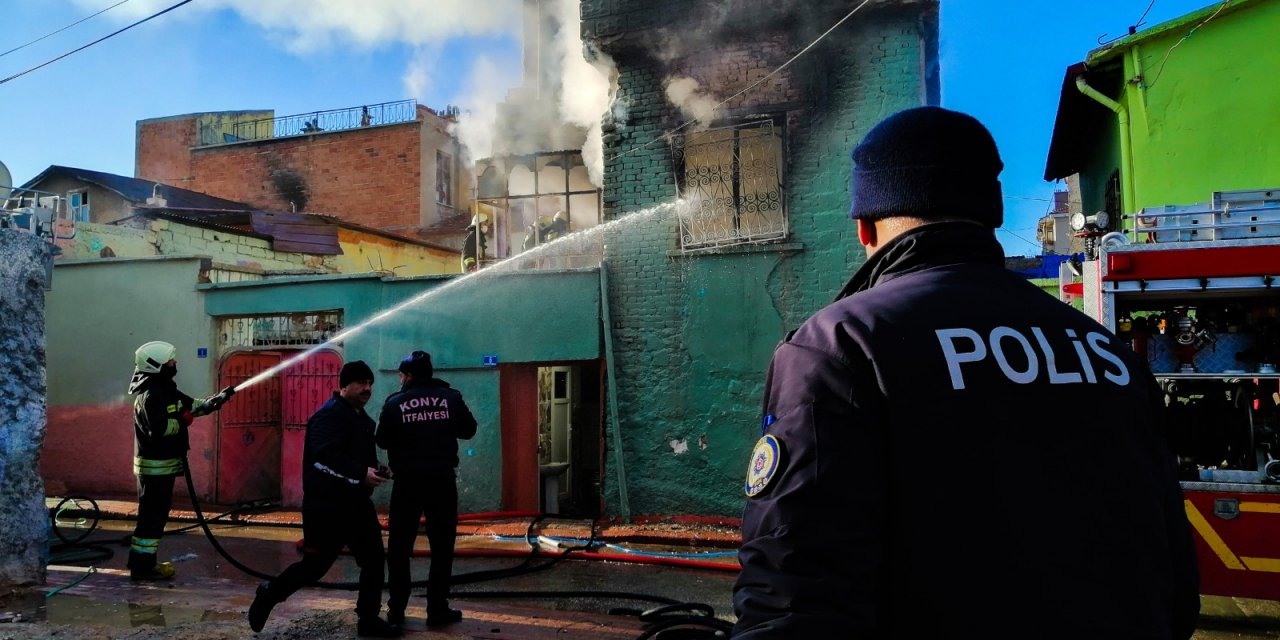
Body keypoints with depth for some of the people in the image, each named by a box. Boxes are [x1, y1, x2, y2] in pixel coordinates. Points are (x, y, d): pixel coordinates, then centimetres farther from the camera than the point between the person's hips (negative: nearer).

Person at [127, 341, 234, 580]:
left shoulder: (166, 390, 14)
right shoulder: (150, 394, -18)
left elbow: (196, 407, 18)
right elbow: (159, 428, -28)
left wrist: (221, 398, 7)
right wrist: (182, 421, -14)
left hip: (165, 464, 10)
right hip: (155, 465, -10)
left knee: (156, 515, 15)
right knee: (152, 516, -5)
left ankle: (146, 561, 23)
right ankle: (142, 565, 0)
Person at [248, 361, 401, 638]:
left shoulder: (362, 417, 15)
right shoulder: (329, 415, -15)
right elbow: (324, 458, -28)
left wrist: (375, 472, 4)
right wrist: (362, 474, -31)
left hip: (357, 503, 9)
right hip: (326, 505, -9)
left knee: (374, 559, 6)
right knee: (315, 564, 2)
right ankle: (268, 594, 27)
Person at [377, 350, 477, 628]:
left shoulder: (395, 402, -3)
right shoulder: (451, 397, 0)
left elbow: (383, 441, 1)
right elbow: (469, 429, 9)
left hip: (407, 482, 0)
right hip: (442, 481, 0)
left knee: (399, 547, 11)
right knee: (442, 546, 8)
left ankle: (396, 609, 15)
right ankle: (437, 609, 8)